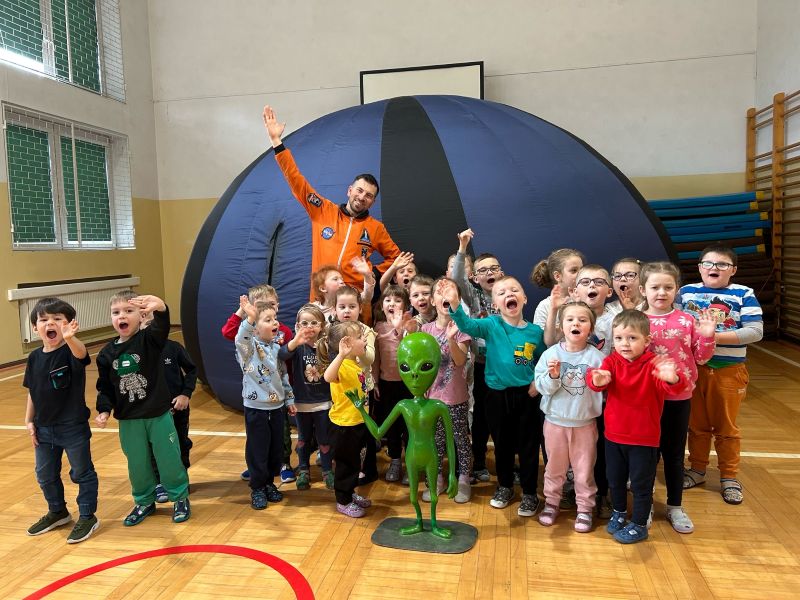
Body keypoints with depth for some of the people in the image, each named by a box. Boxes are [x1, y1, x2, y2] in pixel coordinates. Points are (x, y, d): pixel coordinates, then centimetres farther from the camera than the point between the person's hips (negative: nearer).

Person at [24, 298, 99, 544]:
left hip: (73, 428, -6)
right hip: (44, 429, 6)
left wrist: (69, 337, -63)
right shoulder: (34, 357, 0)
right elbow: (32, 392, 10)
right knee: (45, 475, 20)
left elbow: (81, 353, -43)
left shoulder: (71, 351, -17)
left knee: (82, 473, 8)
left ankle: (87, 517, 24)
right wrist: (29, 421, 9)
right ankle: (57, 512, 42)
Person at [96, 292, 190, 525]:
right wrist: (104, 410, -8)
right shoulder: (107, 353, -1)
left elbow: (162, 325, -34)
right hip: (128, 419, 3)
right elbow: (104, 388, 7)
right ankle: (144, 502, 36)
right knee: (137, 465, 15)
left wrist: (159, 307, -56)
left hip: (158, 415, -3)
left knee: (169, 460, 7)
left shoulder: (149, 339, -11)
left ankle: (180, 498, 27)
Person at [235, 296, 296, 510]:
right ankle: (257, 488, 20)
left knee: (276, 449, 14)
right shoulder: (248, 346, -11)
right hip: (256, 408, -5)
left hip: (276, 407, 5)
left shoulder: (277, 348, 6)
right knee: (257, 450, 3)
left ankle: (269, 483, 32)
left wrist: (289, 399, 15)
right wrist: (249, 318, -54)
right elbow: (241, 338, -37)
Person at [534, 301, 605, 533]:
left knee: (584, 468, 10)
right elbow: (541, 386, -9)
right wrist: (553, 377, -26)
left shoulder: (596, 356, -8)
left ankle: (584, 508, 29)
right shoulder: (551, 354, -7)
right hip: (555, 420, 1)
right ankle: (551, 502, 34)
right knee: (554, 466, 15)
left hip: (585, 422, -1)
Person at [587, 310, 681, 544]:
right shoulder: (612, 361, -7)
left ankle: (639, 525, 28)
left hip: (644, 438, -4)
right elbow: (599, 377, -25)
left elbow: (669, 388, -31)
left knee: (641, 483, 10)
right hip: (614, 435, 4)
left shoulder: (653, 365, -15)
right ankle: (618, 513, 45)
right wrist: (597, 380, -50)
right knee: (615, 479, 21)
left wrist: (672, 379, -55)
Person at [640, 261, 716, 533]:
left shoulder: (687, 321, -2)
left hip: (679, 398, 1)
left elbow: (700, 358, 3)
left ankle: (675, 507, 31)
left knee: (674, 454, 13)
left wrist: (707, 337, -12)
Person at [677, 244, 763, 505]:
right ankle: (697, 470, 31)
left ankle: (729, 477, 27)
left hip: (729, 370, -2)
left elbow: (755, 331, -13)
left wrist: (715, 337, -21)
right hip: (693, 369, 2)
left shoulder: (744, 294, -6)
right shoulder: (686, 292, 2)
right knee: (697, 424, 15)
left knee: (727, 428, 11)